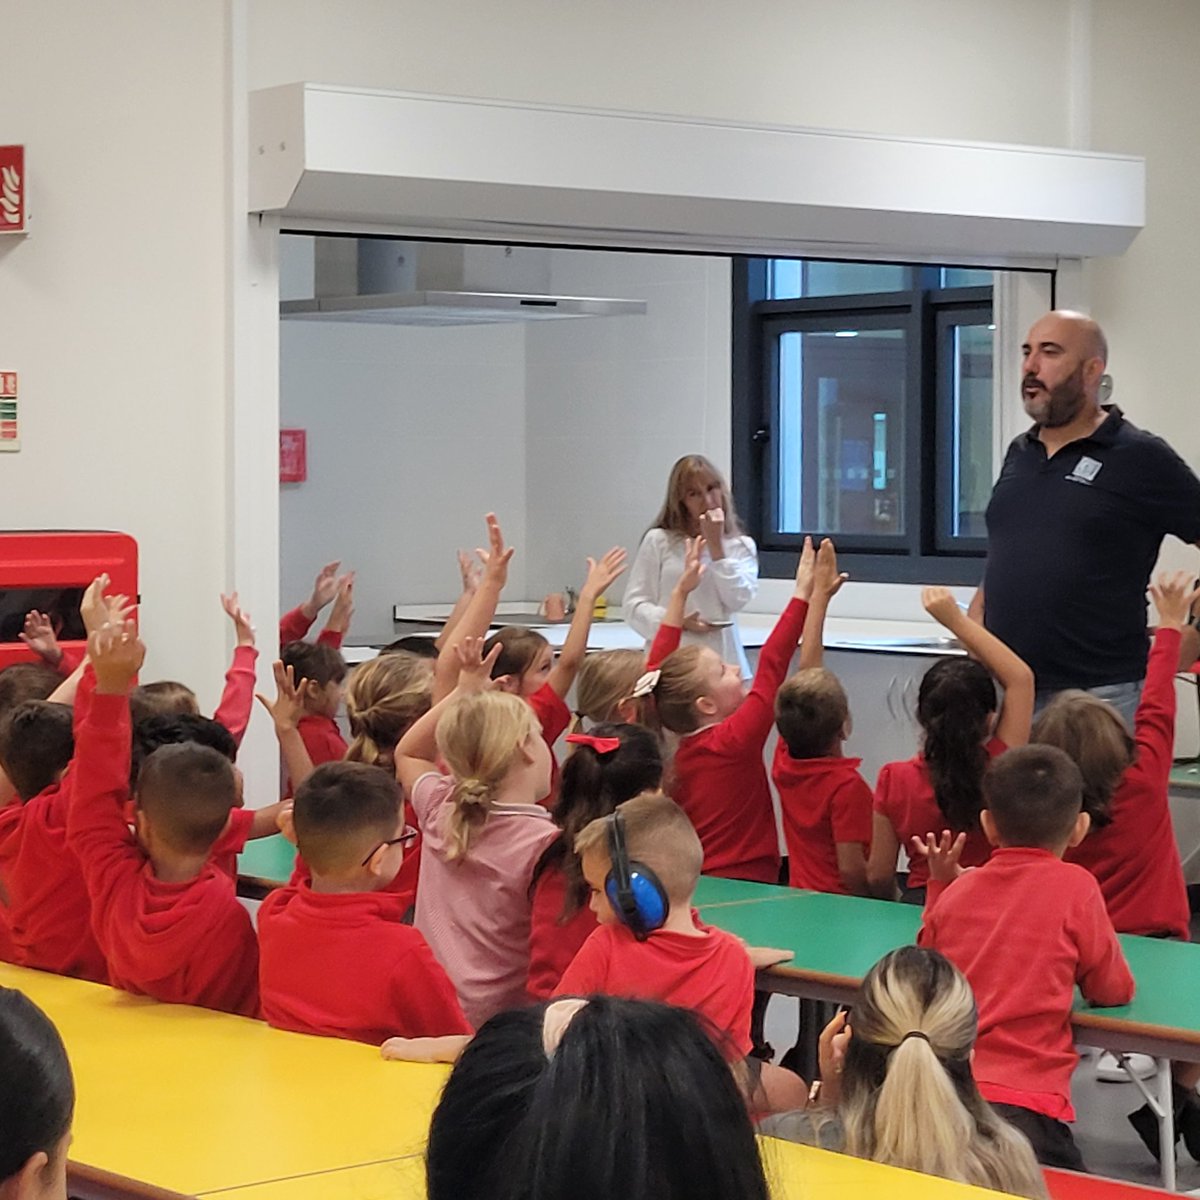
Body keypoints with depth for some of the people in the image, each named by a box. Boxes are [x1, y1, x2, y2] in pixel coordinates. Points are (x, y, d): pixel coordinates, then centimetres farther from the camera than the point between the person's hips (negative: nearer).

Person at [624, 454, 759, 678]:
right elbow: (633, 605, 5)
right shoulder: (658, 541, 7)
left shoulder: (741, 546, 12)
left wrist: (716, 545, -3)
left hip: (722, 659, 1)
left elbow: (737, 600, -2)